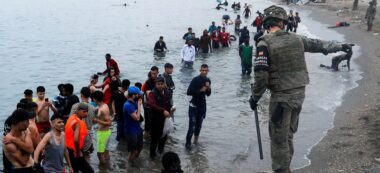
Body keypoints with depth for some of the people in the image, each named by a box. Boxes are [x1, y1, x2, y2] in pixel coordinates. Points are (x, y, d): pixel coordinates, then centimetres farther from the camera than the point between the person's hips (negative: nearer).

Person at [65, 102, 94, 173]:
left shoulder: (72, 118, 7)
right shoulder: (77, 123, -23)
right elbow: (76, 140, -34)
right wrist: (78, 152, -19)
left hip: (69, 150, 10)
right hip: (74, 152, -10)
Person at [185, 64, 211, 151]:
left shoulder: (208, 80, 3)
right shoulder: (195, 80, -15)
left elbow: (208, 94, 10)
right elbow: (188, 92, -20)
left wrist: (208, 89, -10)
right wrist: (200, 90, -24)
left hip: (202, 105, 5)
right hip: (194, 105, -5)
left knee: (199, 124, 12)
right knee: (192, 125, -8)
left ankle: (196, 139, 28)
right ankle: (188, 143, 0)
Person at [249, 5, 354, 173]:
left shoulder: (265, 43, -12)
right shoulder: (296, 38, 4)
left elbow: (261, 75, -17)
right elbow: (318, 44, 19)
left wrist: (255, 97, -5)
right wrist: (340, 46, 35)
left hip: (281, 96, -6)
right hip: (299, 93, 6)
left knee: (279, 137, 4)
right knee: (287, 134, 21)